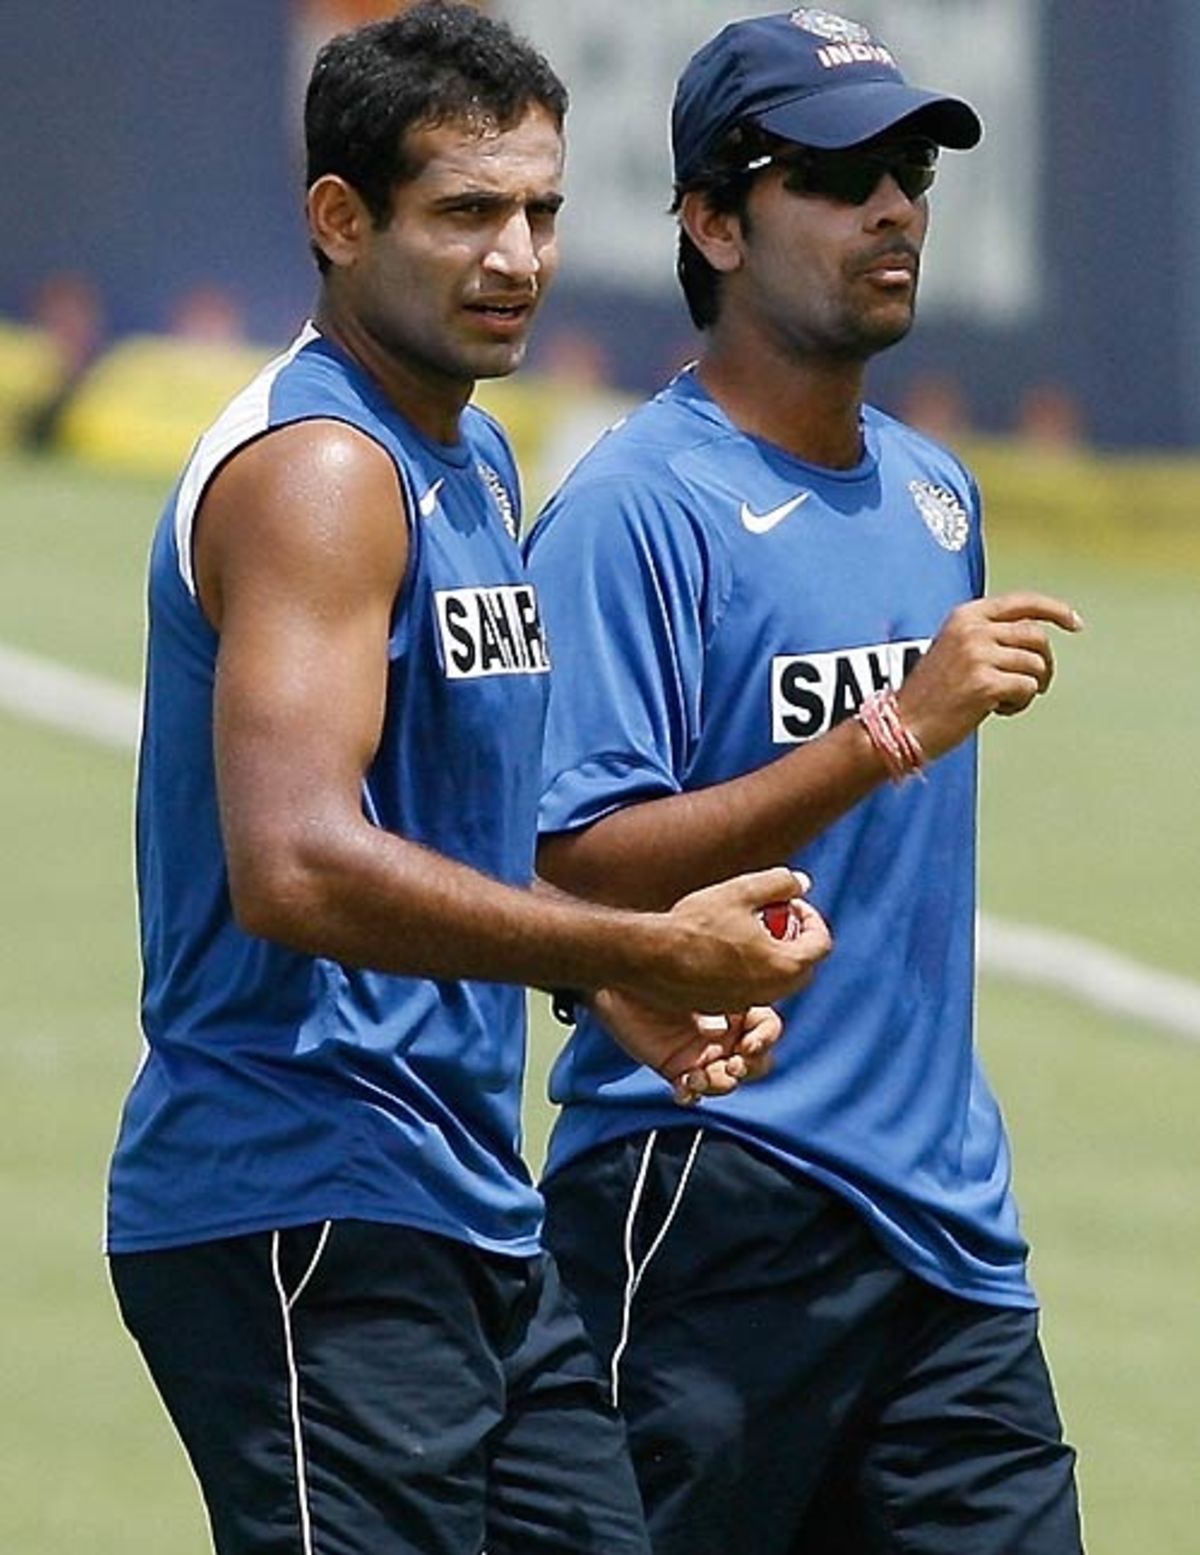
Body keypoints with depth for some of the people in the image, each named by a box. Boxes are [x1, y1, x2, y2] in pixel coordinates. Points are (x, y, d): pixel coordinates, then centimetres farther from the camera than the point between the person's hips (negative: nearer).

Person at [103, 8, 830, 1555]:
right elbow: (295, 868, -27)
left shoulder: (473, 466, 18)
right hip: (307, 1223, -10)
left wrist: (616, 984, 9)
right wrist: (644, 953, -21)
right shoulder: (314, 467, -14)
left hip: (473, 1230, 10)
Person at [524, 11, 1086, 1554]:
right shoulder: (636, 506, -10)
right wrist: (896, 729, -23)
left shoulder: (934, 492, 15)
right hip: (711, 1220, -7)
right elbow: (584, 868, -19)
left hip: (949, 1233, 7)